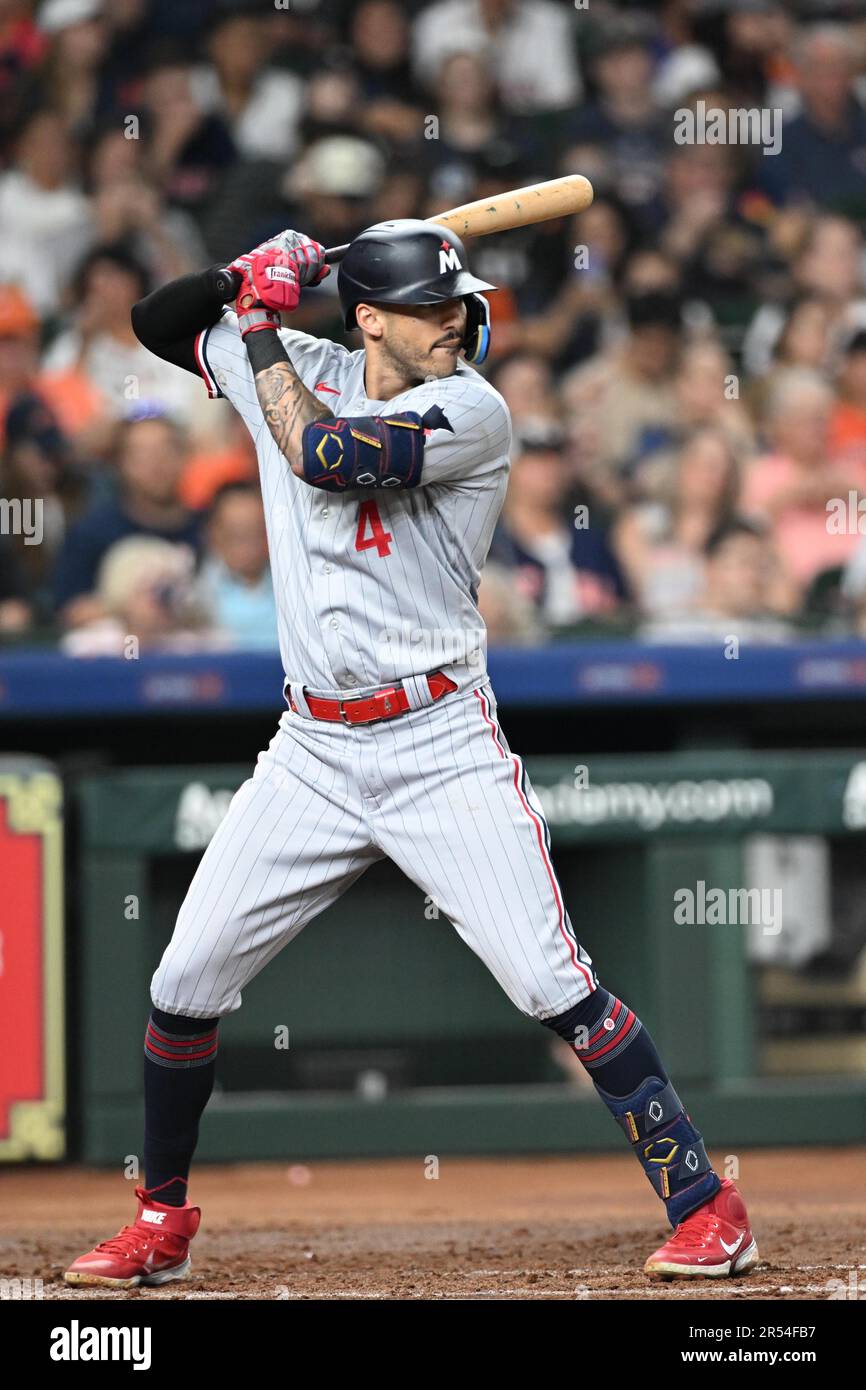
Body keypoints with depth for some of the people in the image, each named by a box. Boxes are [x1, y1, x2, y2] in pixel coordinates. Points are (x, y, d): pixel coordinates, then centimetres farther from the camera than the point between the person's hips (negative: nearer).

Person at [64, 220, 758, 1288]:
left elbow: (328, 456, -24)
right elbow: (157, 322, 18)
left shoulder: (473, 411, -11)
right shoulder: (299, 369, 7)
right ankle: (162, 1221, 20)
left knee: (553, 984, -13)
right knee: (185, 982, 3)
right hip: (314, 750, 5)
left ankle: (702, 1203, -5)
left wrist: (265, 326, -11)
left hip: (442, 749, -5)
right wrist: (246, 281, -1)